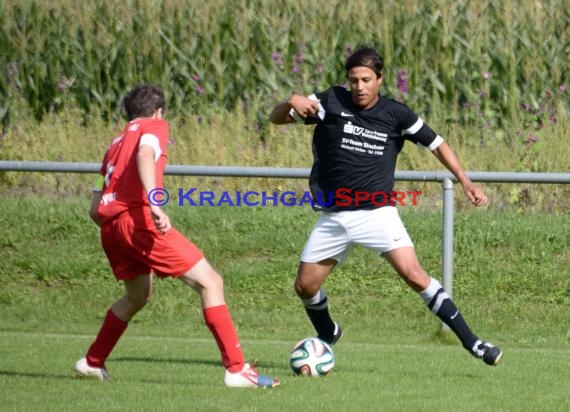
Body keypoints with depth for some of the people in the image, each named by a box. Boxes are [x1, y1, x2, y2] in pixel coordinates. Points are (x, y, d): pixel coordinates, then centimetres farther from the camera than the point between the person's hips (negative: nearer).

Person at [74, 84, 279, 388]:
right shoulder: (155, 127, 11)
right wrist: (154, 201, -27)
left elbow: (95, 210, 25)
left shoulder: (117, 142, 30)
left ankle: (92, 363, 37)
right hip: (137, 217, -8)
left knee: (138, 296, 32)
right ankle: (236, 369, -17)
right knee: (209, 282, -7)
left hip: (109, 226, 8)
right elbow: (144, 154, -15)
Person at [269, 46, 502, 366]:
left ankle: (471, 341, -15)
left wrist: (466, 182, 0)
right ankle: (328, 336, 37)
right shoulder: (331, 102, -2)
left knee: (414, 274, -19)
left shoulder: (396, 114, -3)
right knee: (305, 286, 6)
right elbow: (276, 118, 0)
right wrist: (292, 103, -22)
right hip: (333, 218, 3)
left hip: (377, 213, -3)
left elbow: (436, 143, 8)